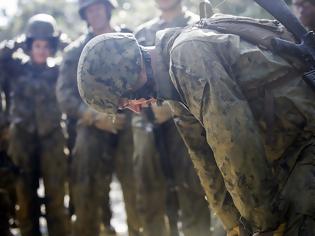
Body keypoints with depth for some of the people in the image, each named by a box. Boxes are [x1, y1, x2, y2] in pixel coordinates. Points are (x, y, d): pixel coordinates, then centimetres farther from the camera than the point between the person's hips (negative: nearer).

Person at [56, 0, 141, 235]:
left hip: (130, 128, 0)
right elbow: (65, 95, 1)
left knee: (138, 195, -2)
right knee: (87, 198, -1)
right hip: (93, 132, 0)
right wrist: (95, 117, -12)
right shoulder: (75, 51, 9)